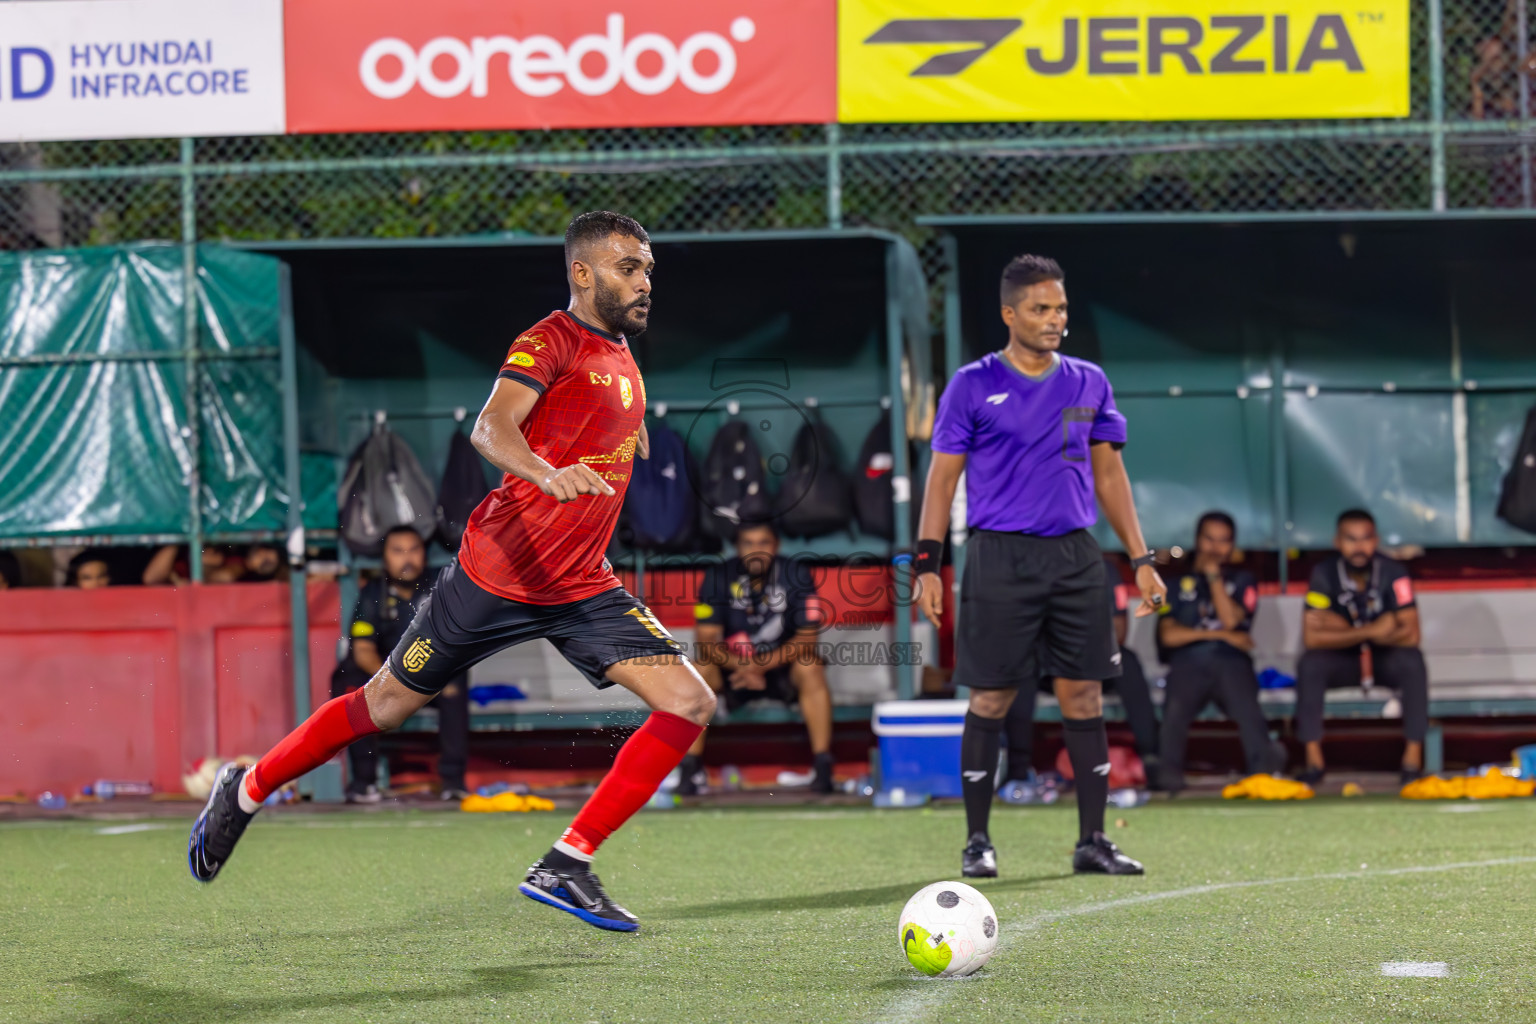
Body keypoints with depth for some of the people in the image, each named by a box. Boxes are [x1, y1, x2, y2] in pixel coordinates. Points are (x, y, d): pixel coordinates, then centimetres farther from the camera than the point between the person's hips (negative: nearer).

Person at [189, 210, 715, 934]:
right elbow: (491, 427, -33)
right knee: (387, 705, 6)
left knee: (690, 703, -10)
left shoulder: (622, 355, 12)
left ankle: (565, 866, -8)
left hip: (582, 589, 7)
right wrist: (547, 474, -49)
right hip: (496, 575, -7)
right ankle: (247, 791, 30)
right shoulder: (550, 341, -13)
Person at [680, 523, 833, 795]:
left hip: (782, 667, -1)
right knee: (699, 673, -28)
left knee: (810, 669, -32)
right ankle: (691, 767, -21)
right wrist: (742, 666, -30)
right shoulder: (718, 579, -9)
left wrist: (761, 665, -27)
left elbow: (807, 638, -15)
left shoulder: (796, 577, -11)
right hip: (732, 669, 1)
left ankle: (822, 766, -28)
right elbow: (706, 640, -12)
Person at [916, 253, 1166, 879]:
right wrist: (927, 563, -7)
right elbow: (943, 476, 0)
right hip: (1000, 556, -3)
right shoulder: (973, 385, -1)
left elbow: (1109, 474, 15)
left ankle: (1092, 840, 8)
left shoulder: (1089, 383, 10)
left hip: (1076, 556, 4)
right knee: (991, 698, -1)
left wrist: (1141, 558, 10)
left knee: (1084, 694, 2)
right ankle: (978, 842, 8)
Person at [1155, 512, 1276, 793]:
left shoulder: (1242, 580, 22)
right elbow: (1168, 635, 6)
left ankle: (1264, 772, -36)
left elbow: (1231, 619, 1)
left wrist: (1214, 576, 4)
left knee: (1247, 706, -34)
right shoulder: (1178, 582, 21)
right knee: (1175, 707, -34)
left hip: (1230, 663, 0)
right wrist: (1218, 634, 1)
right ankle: (1169, 777, -29)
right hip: (1187, 664, 0)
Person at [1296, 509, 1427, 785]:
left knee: (1413, 662, -32)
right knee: (1309, 664, -28)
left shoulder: (1393, 573, -18)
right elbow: (1311, 638, -22)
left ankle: (1413, 757, -25)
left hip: (1386, 658, -1)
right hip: (1344, 661, 1)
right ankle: (1314, 760, -23)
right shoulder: (1324, 575, -15)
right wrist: (1370, 631, -30)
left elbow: (1410, 635, -25)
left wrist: (1344, 631, -27)